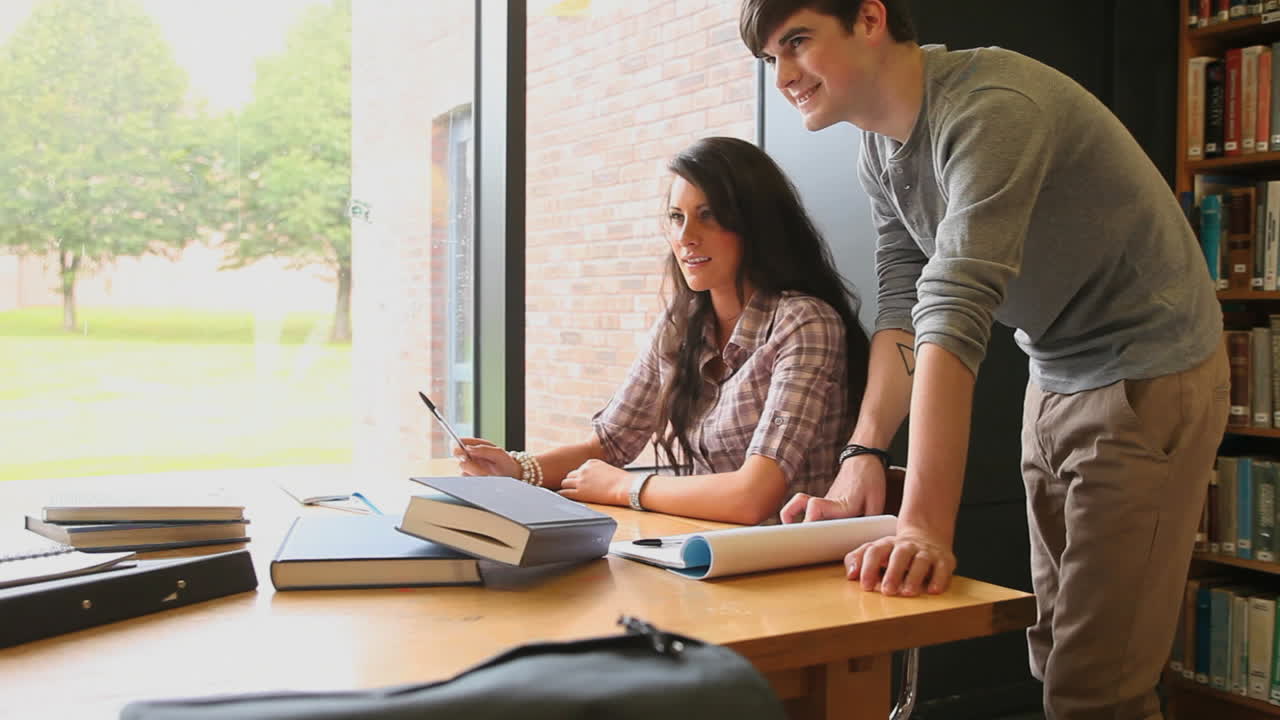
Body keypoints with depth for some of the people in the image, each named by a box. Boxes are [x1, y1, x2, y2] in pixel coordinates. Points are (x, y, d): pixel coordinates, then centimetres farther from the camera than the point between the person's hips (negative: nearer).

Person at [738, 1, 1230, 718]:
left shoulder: (988, 108, -26)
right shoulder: (881, 152, 1)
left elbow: (954, 311, -36)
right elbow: (903, 305, -3)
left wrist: (925, 524, -40)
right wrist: (864, 453, -17)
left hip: (1149, 380, -8)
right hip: (1056, 381, 8)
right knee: (1052, 652, 14)